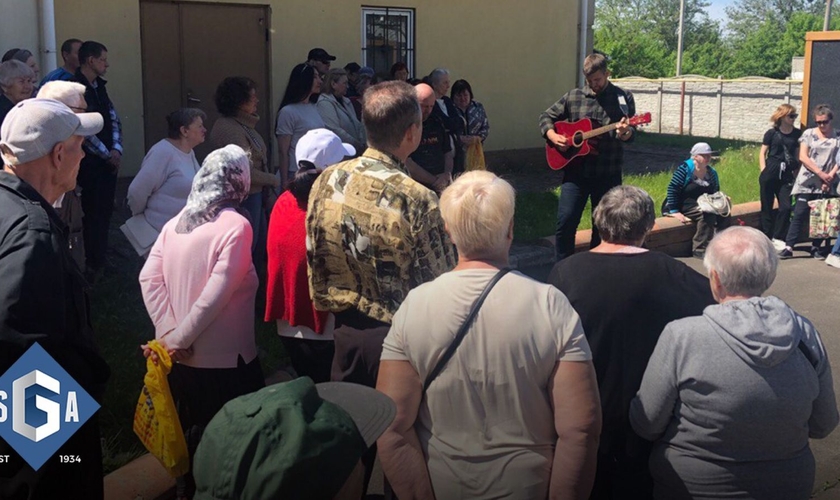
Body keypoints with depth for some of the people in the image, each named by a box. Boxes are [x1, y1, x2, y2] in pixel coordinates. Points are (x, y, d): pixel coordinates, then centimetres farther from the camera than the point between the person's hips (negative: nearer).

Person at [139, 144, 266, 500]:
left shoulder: (176, 222, 4)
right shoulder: (236, 225, -15)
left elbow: (149, 278, -4)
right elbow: (217, 293, -22)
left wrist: (169, 331, -9)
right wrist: (179, 339, -14)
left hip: (181, 357, 7)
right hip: (224, 359, -6)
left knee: (188, 431, 23)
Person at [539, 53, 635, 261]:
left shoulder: (623, 98, 3)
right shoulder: (573, 96, 7)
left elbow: (631, 133, -3)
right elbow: (546, 116, 14)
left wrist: (625, 132, -28)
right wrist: (552, 135, -7)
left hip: (607, 174, 0)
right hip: (576, 171, 1)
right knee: (565, 221, -7)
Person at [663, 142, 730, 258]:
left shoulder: (712, 173, 9)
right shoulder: (685, 168, -12)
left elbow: (716, 194, 22)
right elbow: (672, 189, -17)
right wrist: (674, 211, -22)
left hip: (702, 206, 7)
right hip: (682, 206, -7)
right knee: (707, 214, -30)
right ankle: (700, 249, -25)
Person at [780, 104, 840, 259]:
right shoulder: (809, 134, 4)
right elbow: (803, 157, -3)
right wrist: (820, 173, -11)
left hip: (827, 184, 1)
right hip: (807, 181, -1)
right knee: (799, 213, -7)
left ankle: (816, 247, 13)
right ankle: (788, 247, -7)